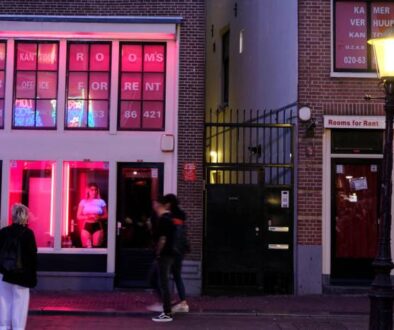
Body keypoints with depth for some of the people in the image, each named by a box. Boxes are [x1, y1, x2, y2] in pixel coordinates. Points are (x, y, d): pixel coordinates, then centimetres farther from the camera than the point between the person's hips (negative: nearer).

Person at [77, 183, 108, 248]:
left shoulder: (101, 202, 5)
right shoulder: (83, 202, 5)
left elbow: (106, 216, 7)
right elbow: (78, 216, 5)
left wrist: (99, 217, -12)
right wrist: (87, 217, -13)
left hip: (98, 226, 0)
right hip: (86, 226, 0)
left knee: (96, 247, -4)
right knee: (86, 247, -5)